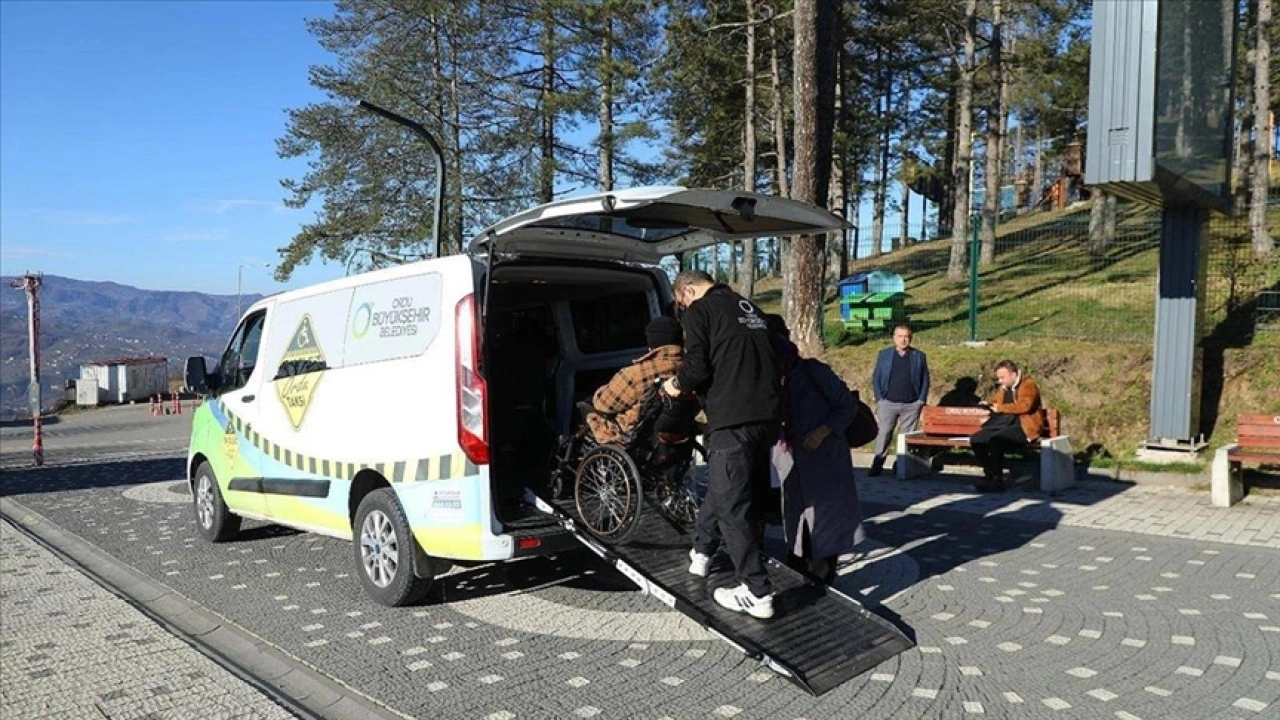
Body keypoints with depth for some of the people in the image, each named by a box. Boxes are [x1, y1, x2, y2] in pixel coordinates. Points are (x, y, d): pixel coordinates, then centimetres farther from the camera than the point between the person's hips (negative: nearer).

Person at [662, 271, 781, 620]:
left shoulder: (700, 311, -2)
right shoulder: (749, 308, 21)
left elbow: (697, 368, -12)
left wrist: (677, 385, 9)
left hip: (733, 421, -8)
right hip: (768, 417, 8)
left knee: (731, 506, 0)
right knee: (723, 488, 24)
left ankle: (757, 593, 3)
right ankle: (701, 551, 40)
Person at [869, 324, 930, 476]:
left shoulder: (919, 357, 6)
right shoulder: (884, 355, 6)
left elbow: (925, 380, 8)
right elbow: (876, 378, 6)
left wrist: (921, 401, 0)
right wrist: (879, 399, -2)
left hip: (911, 405, 0)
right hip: (888, 403, 0)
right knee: (883, 434, -3)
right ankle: (877, 465, 2)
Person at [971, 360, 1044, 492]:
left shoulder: (1028, 385, -2)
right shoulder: (1003, 388, 19)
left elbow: (1024, 406, -19)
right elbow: (994, 401, 36)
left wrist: (1001, 408, -12)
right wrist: (987, 404, 12)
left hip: (1023, 428, -8)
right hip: (1003, 426, 8)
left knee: (995, 439, -34)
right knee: (976, 439, -16)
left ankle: (997, 480, -25)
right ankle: (990, 475, -10)